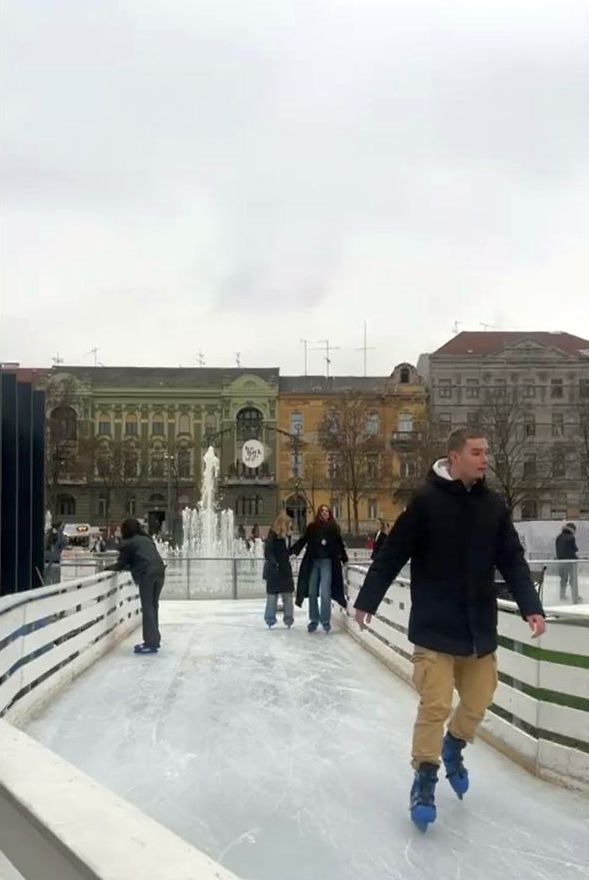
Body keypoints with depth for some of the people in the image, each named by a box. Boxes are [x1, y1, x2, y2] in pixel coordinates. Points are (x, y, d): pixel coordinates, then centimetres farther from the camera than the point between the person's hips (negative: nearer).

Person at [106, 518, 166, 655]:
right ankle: (155, 639, 19)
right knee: (153, 606, 15)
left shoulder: (128, 543, 6)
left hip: (147, 574, -7)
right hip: (159, 571, 7)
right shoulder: (146, 539, 25)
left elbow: (121, 564, 9)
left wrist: (109, 568, 26)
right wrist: (129, 566, 37)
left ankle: (151, 643, -5)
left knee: (147, 608, -3)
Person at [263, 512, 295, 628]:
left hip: (285, 569, 7)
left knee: (288, 594, 8)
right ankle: (270, 620, 13)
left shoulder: (287, 536, 8)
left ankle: (288, 619, 15)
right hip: (274, 571, -7)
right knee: (272, 595, 3)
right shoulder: (272, 536, -14)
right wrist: (274, 564, -23)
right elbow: (268, 552, -18)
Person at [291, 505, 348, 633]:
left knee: (325, 592, -9)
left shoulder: (334, 528, 5)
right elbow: (302, 540, 3)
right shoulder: (311, 527, 6)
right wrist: (293, 550, -10)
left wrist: (344, 559, 6)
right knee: (312, 592, 6)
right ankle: (314, 620, 18)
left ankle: (325, 620, 2)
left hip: (327, 562, -2)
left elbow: (340, 544, 8)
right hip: (312, 562, 2)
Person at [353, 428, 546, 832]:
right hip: (434, 627, -5)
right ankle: (425, 779, 14)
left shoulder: (494, 506, 3)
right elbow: (392, 555, -8)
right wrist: (367, 600, -5)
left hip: (480, 627, 5)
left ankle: (454, 746, 43)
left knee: (478, 701, 13)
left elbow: (513, 561, 5)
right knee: (435, 706, -5)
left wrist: (531, 606, -5)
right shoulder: (427, 501, -11)